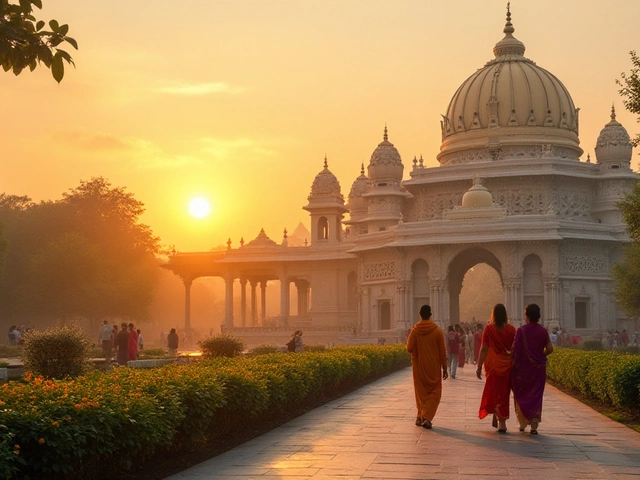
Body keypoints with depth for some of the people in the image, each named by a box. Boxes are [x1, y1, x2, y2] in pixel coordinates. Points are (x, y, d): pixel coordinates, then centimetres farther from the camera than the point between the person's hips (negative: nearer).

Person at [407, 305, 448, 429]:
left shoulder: (414, 331, -8)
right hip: (434, 367, -1)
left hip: (419, 367, 1)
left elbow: (409, 349, -9)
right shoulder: (437, 331, -7)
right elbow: (442, 351, -4)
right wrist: (444, 368, 3)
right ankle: (427, 417, -11)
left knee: (421, 392, 14)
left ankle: (420, 417, 18)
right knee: (434, 393, 5)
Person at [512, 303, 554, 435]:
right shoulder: (543, 331, 1)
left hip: (523, 367, -2)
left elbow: (515, 349, -14)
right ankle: (534, 425, 0)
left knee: (521, 395, 14)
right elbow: (550, 349, -2)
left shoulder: (521, 330, -10)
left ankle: (523, 423, 17)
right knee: (536, 396, 7)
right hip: (538, 368, 2)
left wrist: (514, 360, -1)